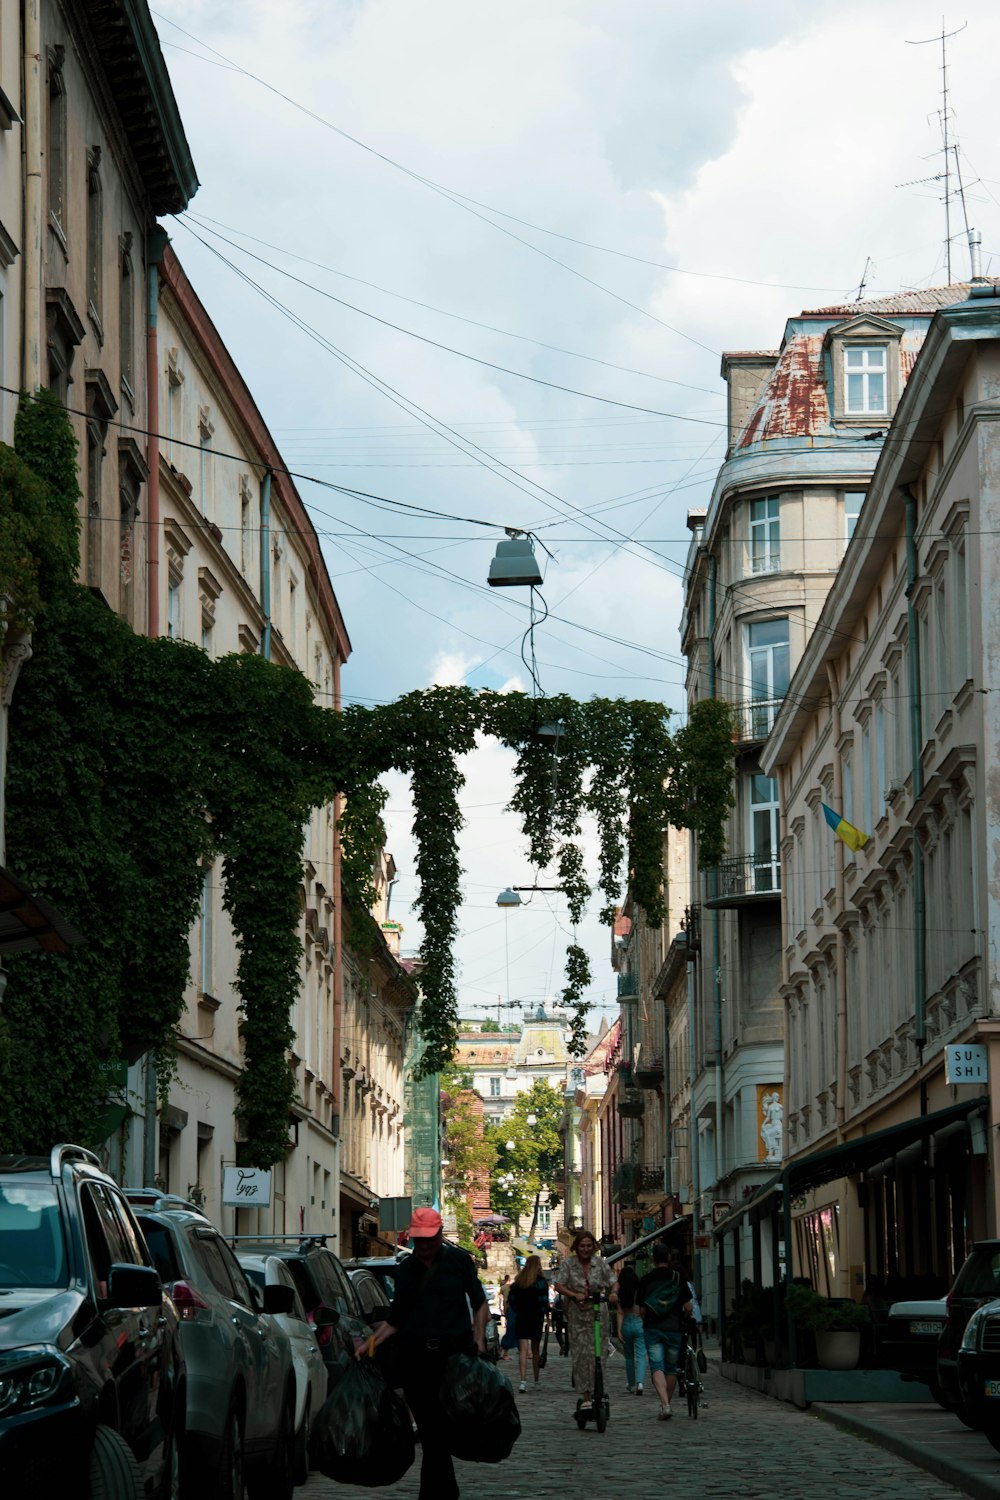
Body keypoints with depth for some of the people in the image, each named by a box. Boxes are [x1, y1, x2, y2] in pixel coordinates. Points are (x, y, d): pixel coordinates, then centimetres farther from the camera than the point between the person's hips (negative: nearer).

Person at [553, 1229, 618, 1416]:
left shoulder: (600, 1264, 4)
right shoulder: (568, 1264, 0)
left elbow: (614, 1282, 3)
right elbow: (559, 1286, -7)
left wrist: (612, 1293, -20)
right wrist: (574, 1295, -25)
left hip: (598, 1315, 1)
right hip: (577, 1316, -1)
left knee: (598, 1354, -3)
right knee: (581, 1355, -6)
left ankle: (596, 1393, 5)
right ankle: (585, 1395, -3)